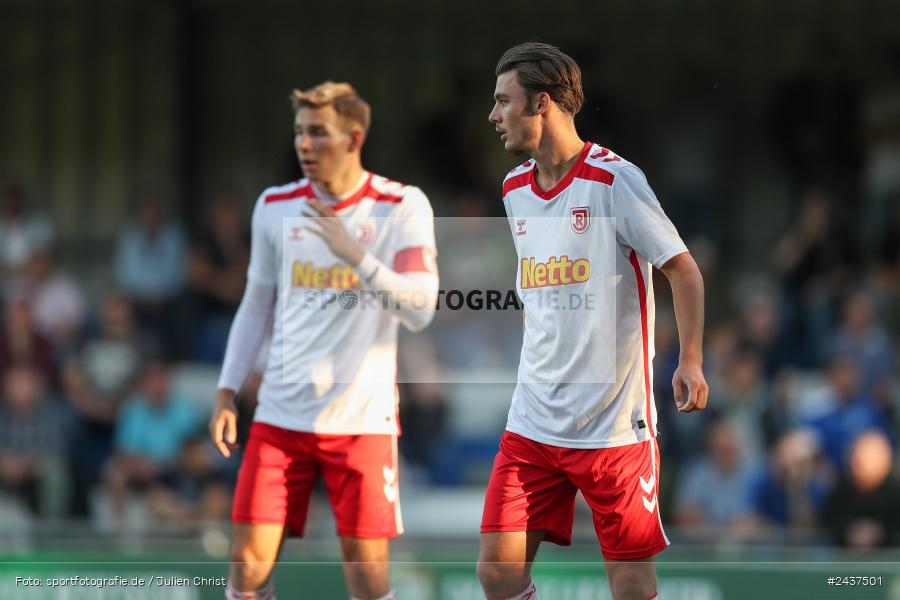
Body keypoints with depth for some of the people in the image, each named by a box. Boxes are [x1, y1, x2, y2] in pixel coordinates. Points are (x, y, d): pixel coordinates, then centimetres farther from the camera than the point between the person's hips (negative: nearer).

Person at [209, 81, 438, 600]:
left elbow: (420, 310, -13)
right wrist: (227, 392, 9)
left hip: (362, 418, -3)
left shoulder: (402, 207, -4)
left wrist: (358, 256, -26)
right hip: (281, 416, 3)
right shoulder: (276, 207, 7)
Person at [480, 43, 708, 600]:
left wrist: (691, 361, -16)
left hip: (616, 424, -6)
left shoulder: (614, 180, -11)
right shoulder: (515, 188, 11)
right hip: (533, 423, 6)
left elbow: (684, 269, -8)